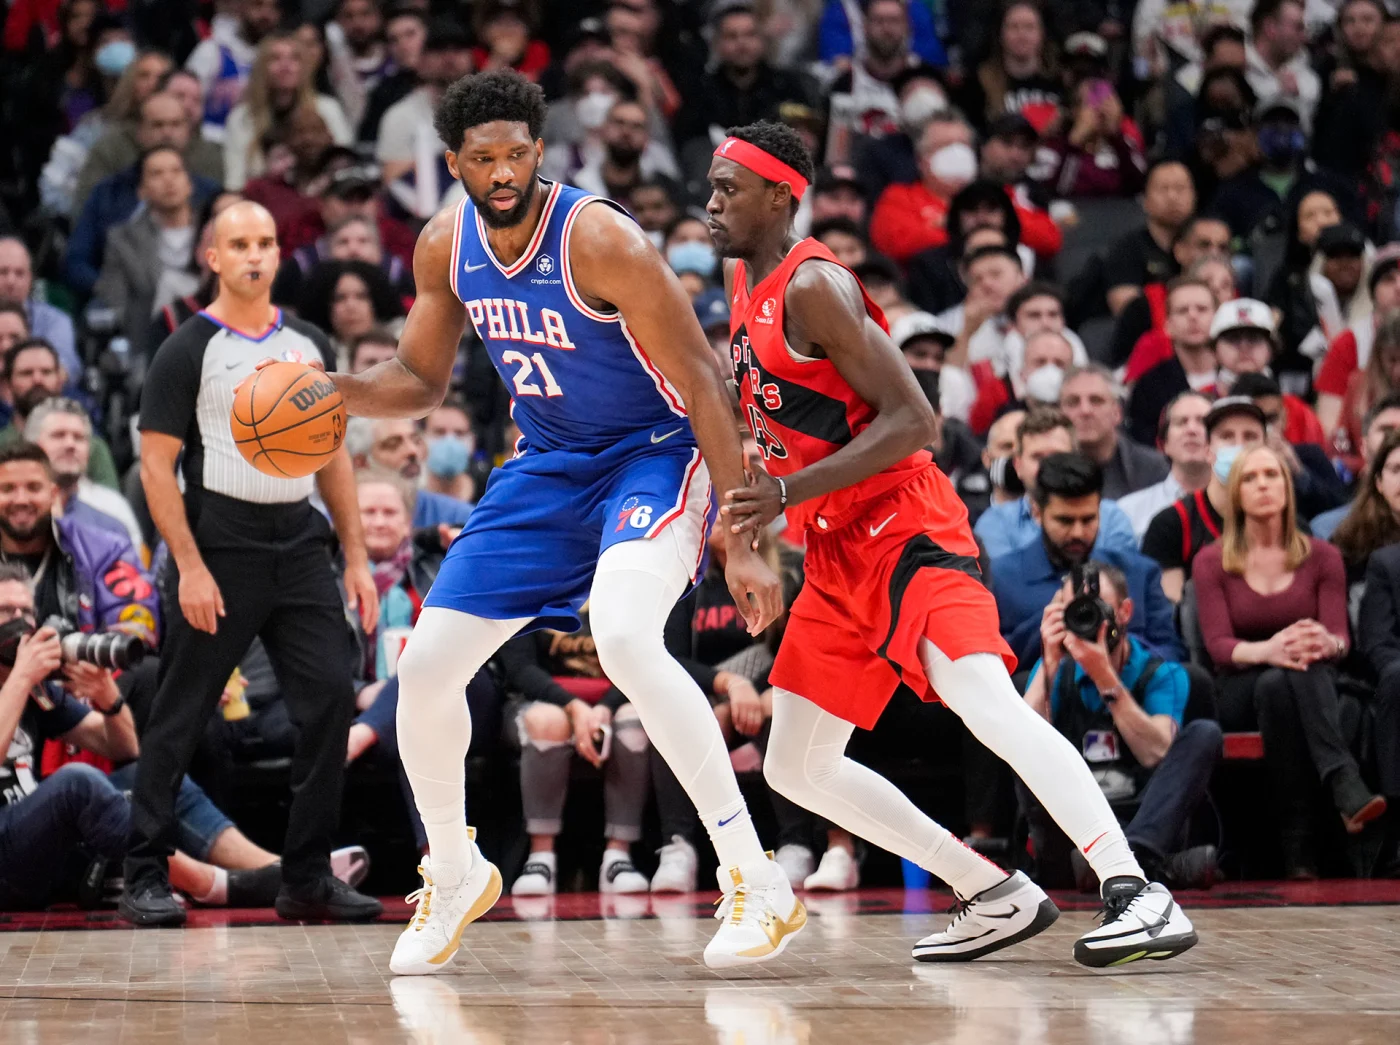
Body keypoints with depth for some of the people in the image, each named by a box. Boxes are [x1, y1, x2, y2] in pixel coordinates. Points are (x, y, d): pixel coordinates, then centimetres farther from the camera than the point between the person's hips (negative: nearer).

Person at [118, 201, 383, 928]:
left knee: (329, 699, -2)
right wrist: (190, 567, -15)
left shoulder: (308, 345, 13)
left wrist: (356, 558, 10)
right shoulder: (188, 350, -4)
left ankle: (308, 877, 6)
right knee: (179, 719, -1)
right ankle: (144, 879, 7)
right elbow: (157, 464, -8)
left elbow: (333, 455, 17)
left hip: (299, 546, 5)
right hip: (219, 547, -5)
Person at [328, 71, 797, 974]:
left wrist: (742, 542, -25)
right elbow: (420, 380, 11)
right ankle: (455, 876, 28)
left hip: (654, 456, -7)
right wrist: (338, 391, -12)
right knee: (425, 667, 2)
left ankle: (758, 883, -27)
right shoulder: (447, 247, -4)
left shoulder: (601, 240, -24)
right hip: (547, 467, 7)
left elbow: (703, 386, -22)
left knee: (624, 637, -34)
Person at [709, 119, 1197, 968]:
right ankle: (999, 898, 11)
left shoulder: (811, 286, -14)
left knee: (984, 700, -31)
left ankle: (1135, 893, -37)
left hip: (903, 530, -10)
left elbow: (912, 420, -21)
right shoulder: (744, 281, 15)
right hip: (837, 552, 10)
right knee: (796, 769, 9)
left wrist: (787, 494, -25)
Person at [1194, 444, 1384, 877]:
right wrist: (1265, 651, -32)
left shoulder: (1322, 557, 8)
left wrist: (1327, 644, -31)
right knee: (1275, 681, -37)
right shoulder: (1211, 562, 6)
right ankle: (1345, 784, -53)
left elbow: (1341, 637, -2)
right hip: (1240, 692, 0)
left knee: (1303, 668, -38)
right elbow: (1218, 645, -7)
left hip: (1314, 687, 0)